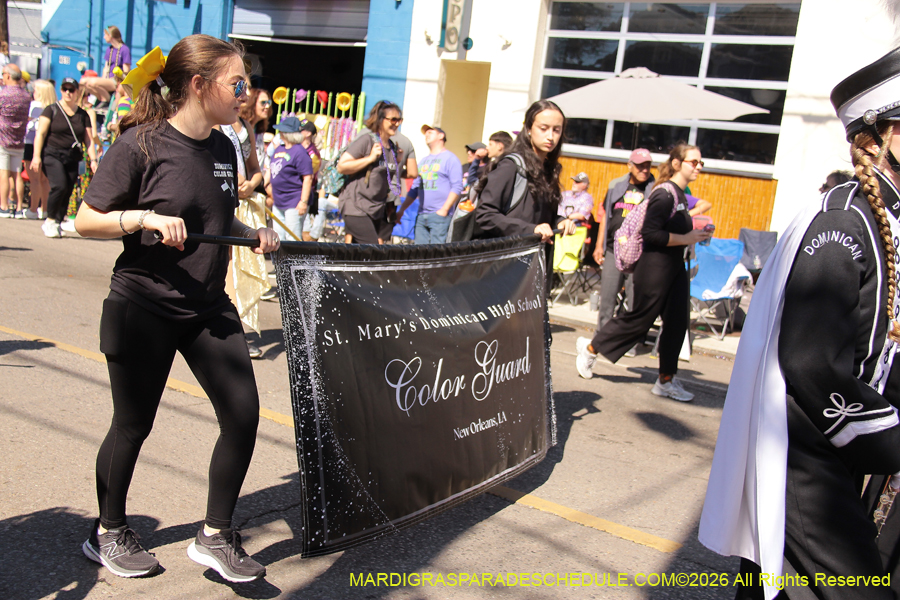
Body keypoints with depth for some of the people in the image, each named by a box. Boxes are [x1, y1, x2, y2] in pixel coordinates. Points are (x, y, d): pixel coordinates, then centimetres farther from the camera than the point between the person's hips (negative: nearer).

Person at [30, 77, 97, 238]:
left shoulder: (83, 115, 12)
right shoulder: (51, 110, 3)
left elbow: (88, 140, 12)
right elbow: (40, 133, -2)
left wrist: (93, 159, 0)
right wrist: (36, 156, -10)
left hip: (72, 159, 4)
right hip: (52, 155, -3)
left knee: (67, 193, -2)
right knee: (59, 186, -22)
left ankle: (57, 224, 11)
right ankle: (50, 220, -6)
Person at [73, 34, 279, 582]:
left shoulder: (224, 148, 6)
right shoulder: (141, 144, -12)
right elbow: (87, 221, -9)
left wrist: (253, 233, 1)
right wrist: (145, 217, -24)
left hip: (208, 308, 6)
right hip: (143, 310, -6)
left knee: (244, 415, -2)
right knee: (133, 426, 8)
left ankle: (215, 537, 16)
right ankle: (108, 532, 34)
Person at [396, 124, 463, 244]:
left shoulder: (450, 158, 1)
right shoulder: (423, 161, 23)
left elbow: (457, 187, -7)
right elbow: (415, 188, 26)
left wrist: (444, 210, -16)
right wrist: (401, 210, 20)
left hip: (439, 215, -7)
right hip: (421, 215, 7)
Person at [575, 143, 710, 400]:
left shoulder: (680, 195, 12)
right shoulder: (664, 194, -17)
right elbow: (650, 233, -25)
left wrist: (694, 234, 5)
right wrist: (686, 239, -21)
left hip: (675, 267, 9)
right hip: (656, 266, -9)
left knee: (676, 322, 8)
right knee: (640, 318, 1)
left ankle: (666, 380, 17)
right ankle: (589, 348, 18)